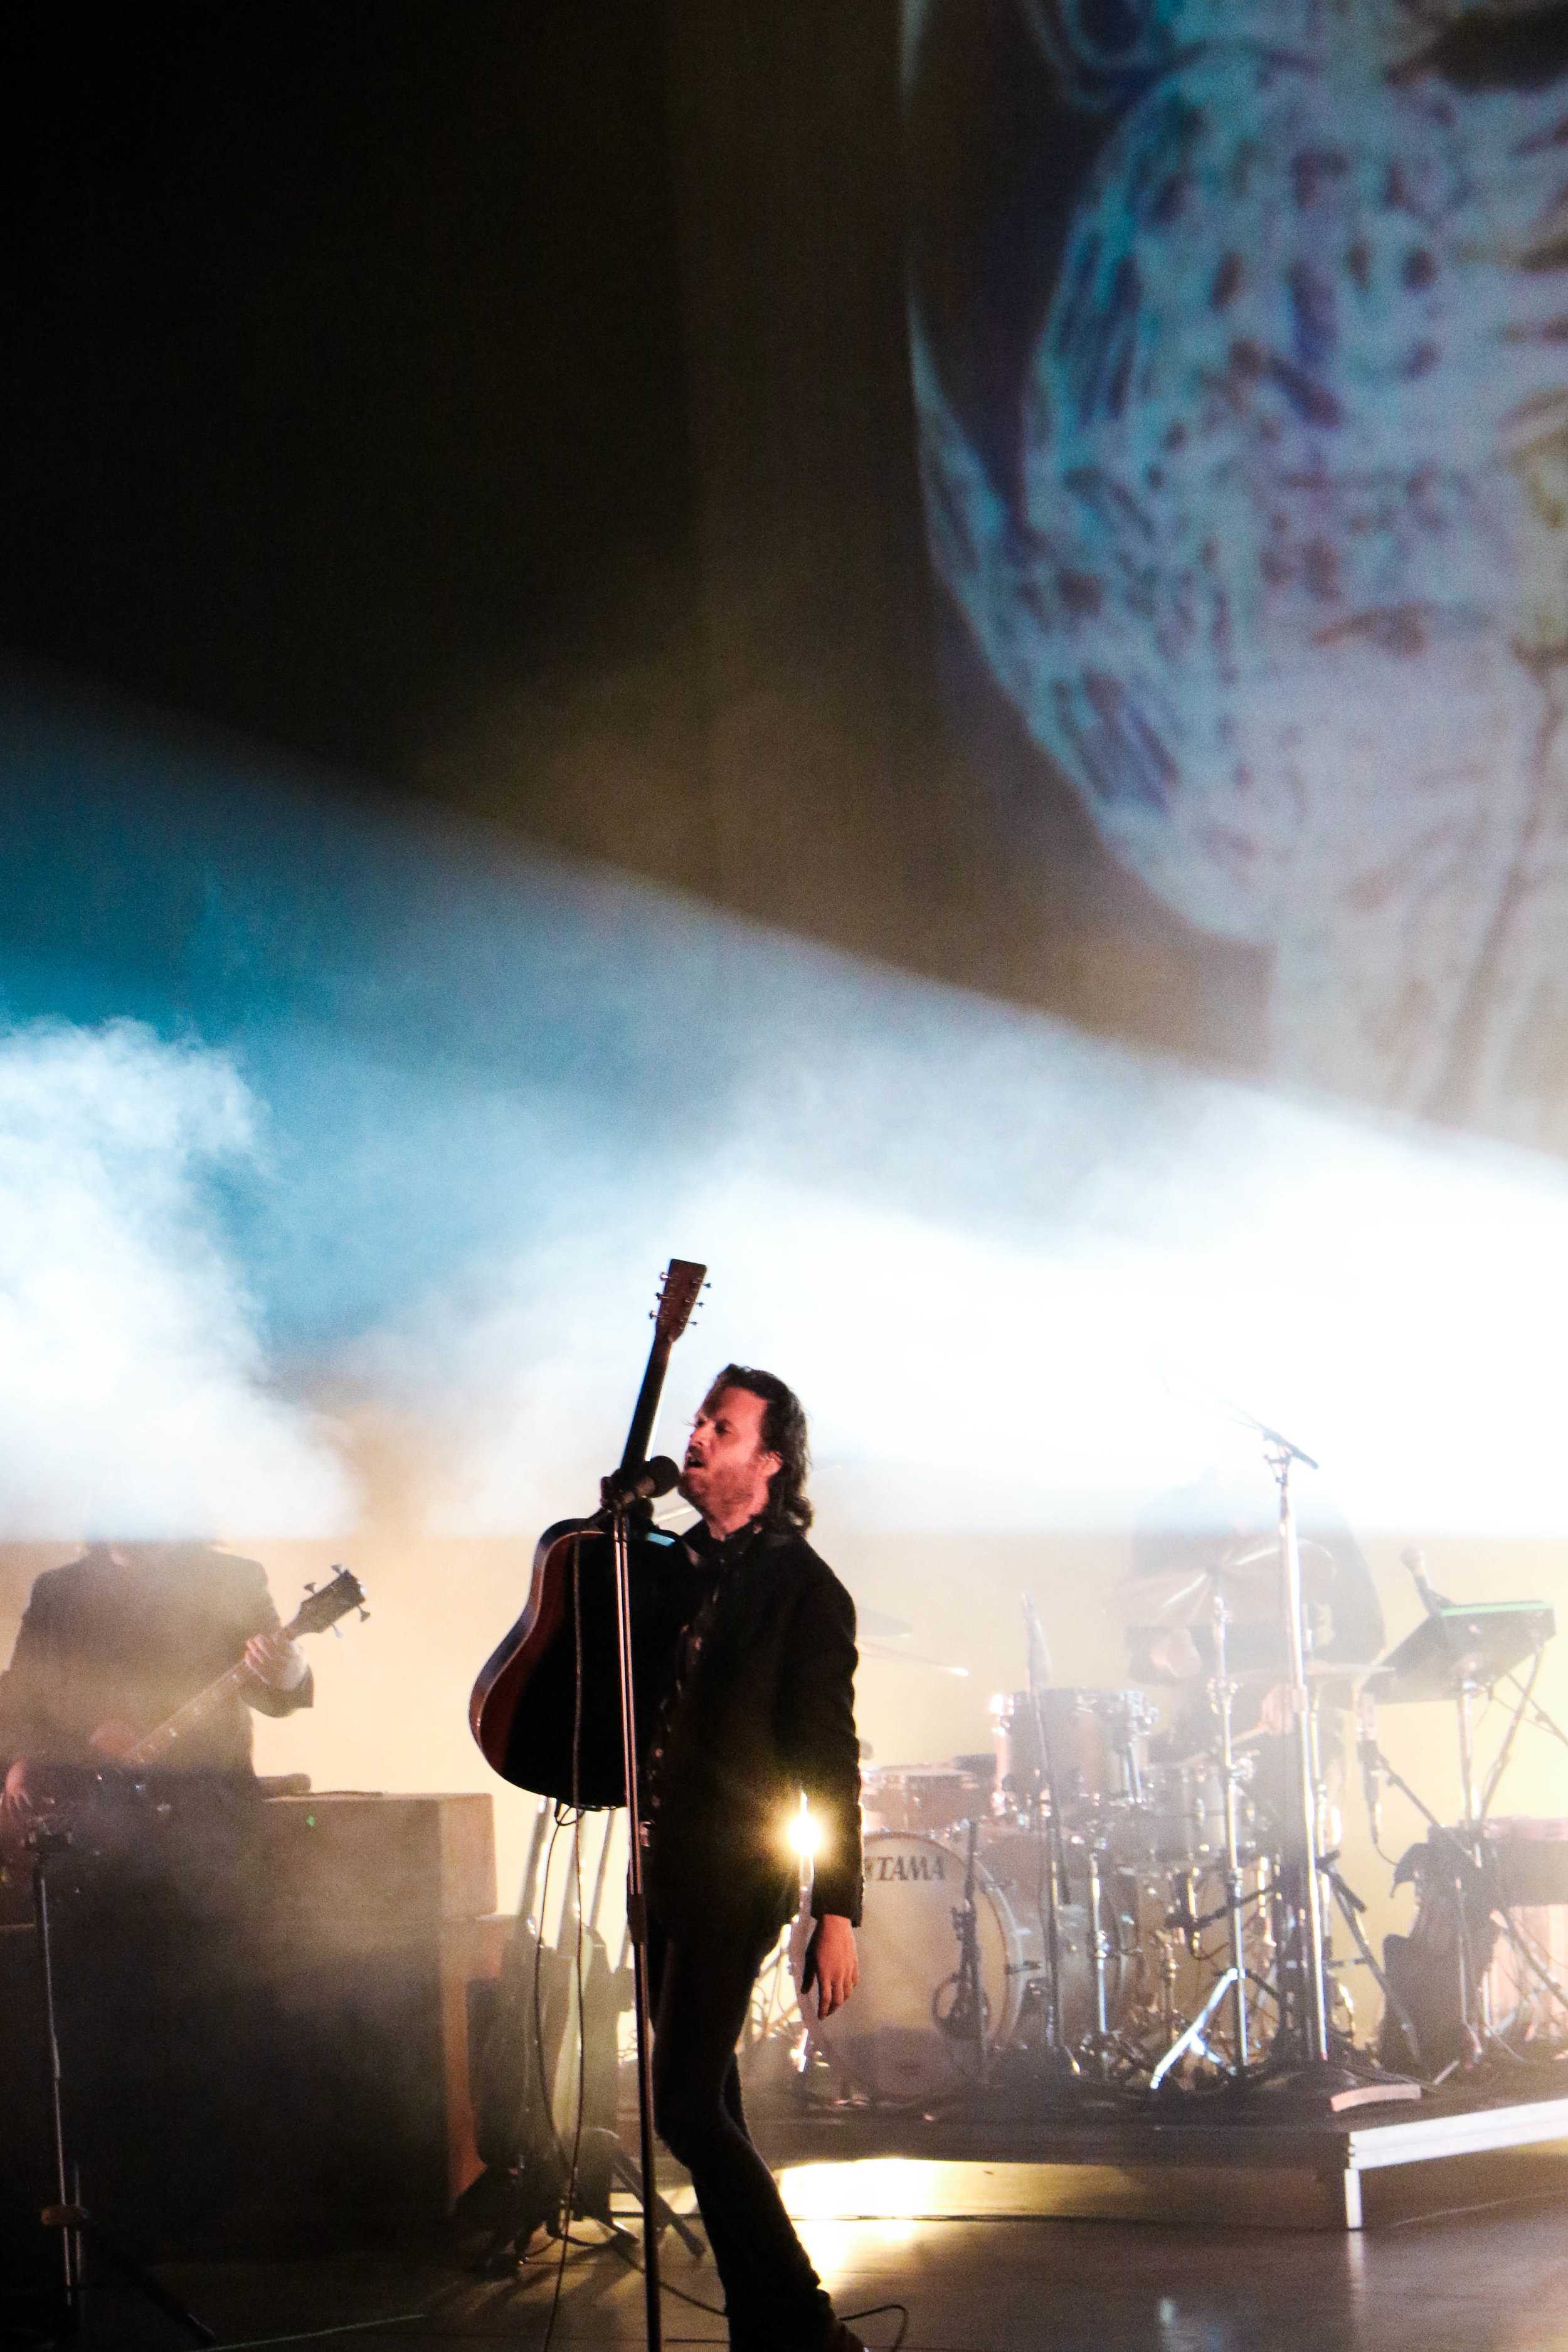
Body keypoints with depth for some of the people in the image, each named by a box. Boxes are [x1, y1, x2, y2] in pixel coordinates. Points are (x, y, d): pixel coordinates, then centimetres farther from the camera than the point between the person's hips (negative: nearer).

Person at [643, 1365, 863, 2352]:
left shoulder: (803, 1587, -6)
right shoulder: (672, 1566, 15)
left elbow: (830, 1758, -10)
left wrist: (838, 1910, -14)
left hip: (737, 1876, -8)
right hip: (664, 1866, 8)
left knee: (690, 2108, -14)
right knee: (706, 2108, 10)